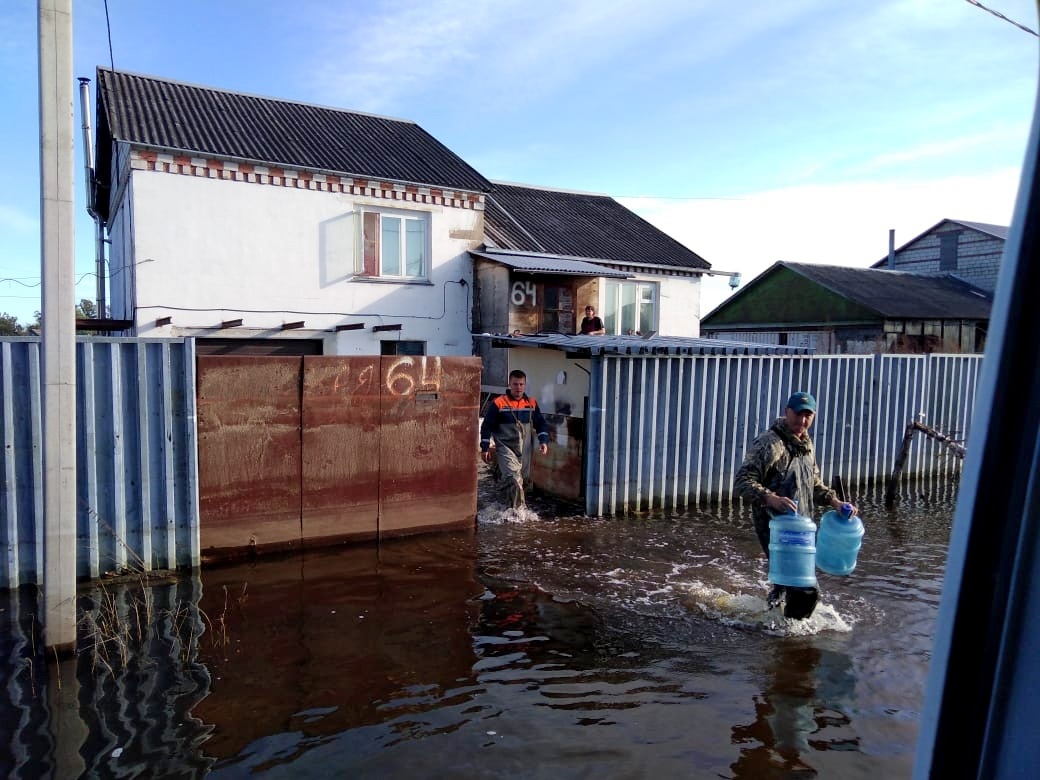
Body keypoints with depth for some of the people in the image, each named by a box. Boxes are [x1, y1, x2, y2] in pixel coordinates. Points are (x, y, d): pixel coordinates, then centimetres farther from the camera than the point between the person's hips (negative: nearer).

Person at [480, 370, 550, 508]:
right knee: (514, 479, -21)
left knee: (524, 480, 16)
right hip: (506, 448, -5)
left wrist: (543, 441, -1)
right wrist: (485, 448, -3)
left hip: (525, 450, 5)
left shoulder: (532, 403, 7)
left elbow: (541, 423, 15)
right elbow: (487, 426, -1)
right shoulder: (498, 403, -6)